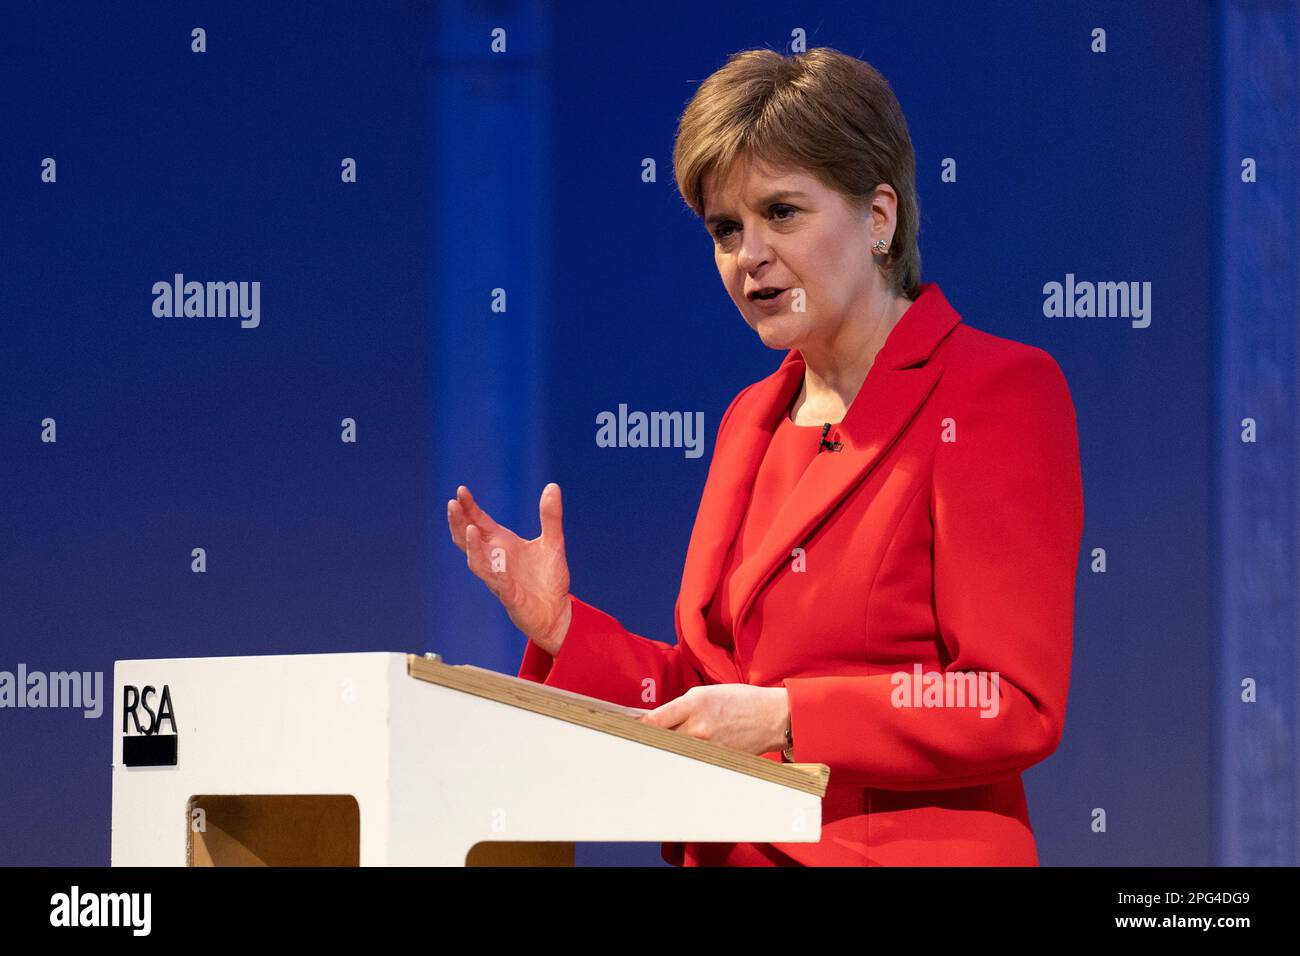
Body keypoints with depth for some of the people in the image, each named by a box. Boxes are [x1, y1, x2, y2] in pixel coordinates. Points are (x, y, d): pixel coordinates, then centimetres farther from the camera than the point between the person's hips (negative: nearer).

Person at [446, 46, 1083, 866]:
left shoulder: (998, 393, -3)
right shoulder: (754, 420, 17)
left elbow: (1016, 706, -10)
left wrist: (784, 718, -15)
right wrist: (560, 629, 6)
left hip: (909, 853, -5)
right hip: (730, 852, 5)